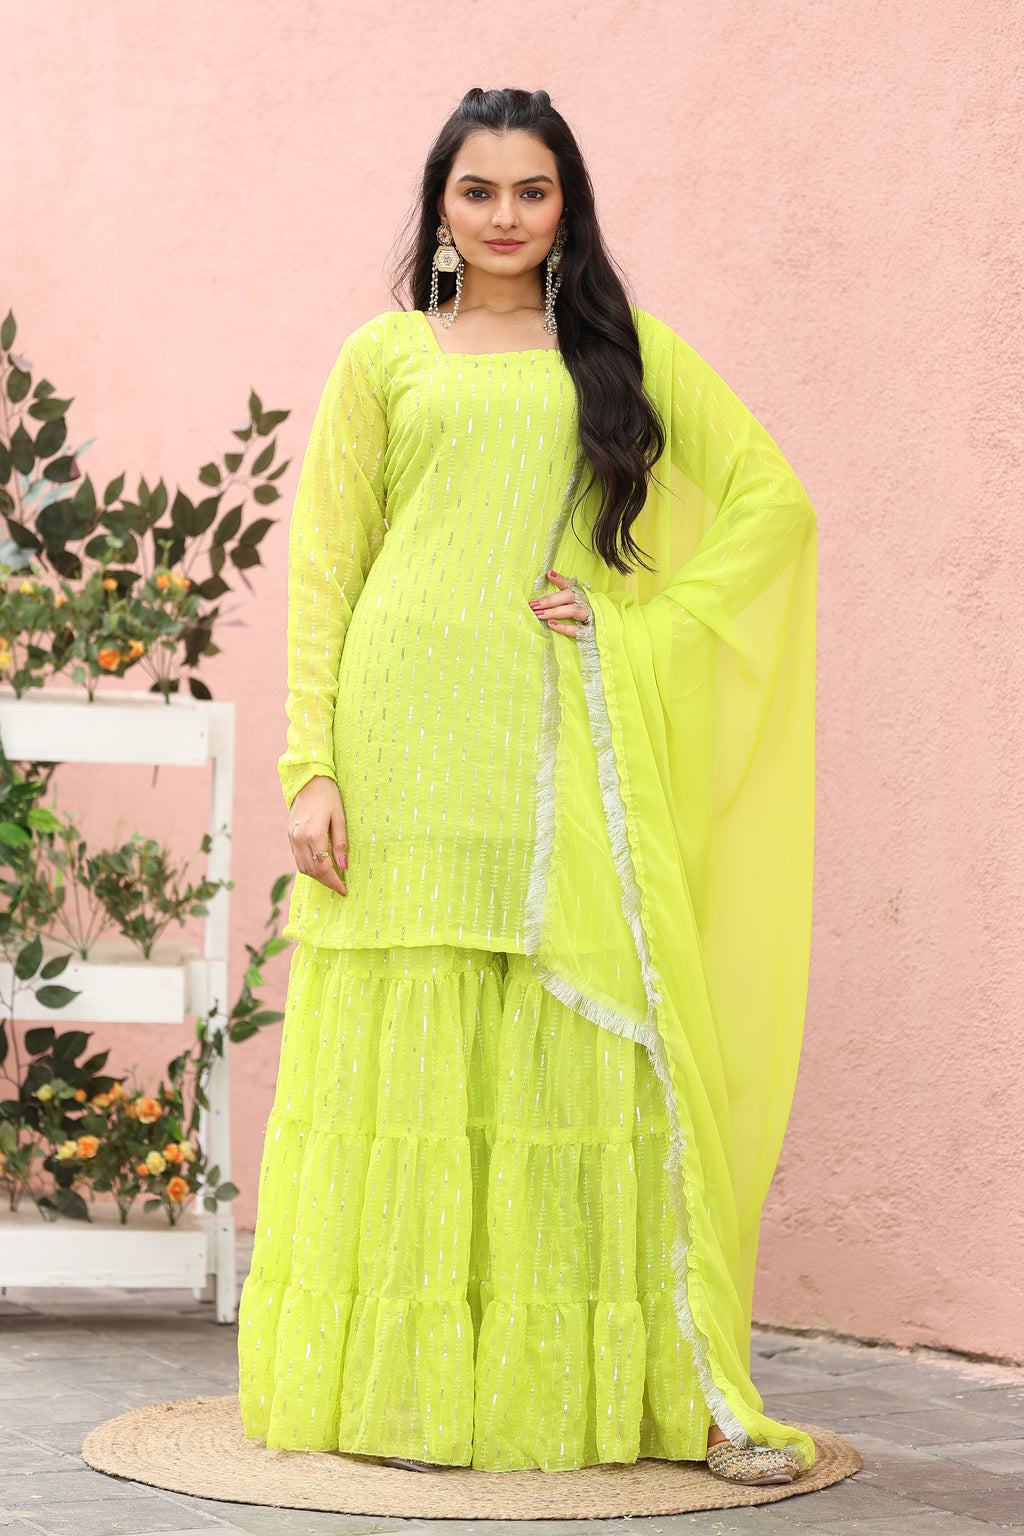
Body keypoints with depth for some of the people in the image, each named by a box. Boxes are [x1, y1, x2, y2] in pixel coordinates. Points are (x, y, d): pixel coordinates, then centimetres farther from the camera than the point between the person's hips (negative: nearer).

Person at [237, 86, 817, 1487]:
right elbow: (323, 567, 6)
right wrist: (311, 765, -3)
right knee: (408, 1047, 0)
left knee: (598, 1041, -1)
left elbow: (772, 499, 10)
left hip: (572, 746, 1)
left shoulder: (625, 348, 14)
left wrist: (649, 625, -2)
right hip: (412, 739, -1)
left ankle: (676, 1388, 3)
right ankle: (403, 1386, 6)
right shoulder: (385, 355, 11)